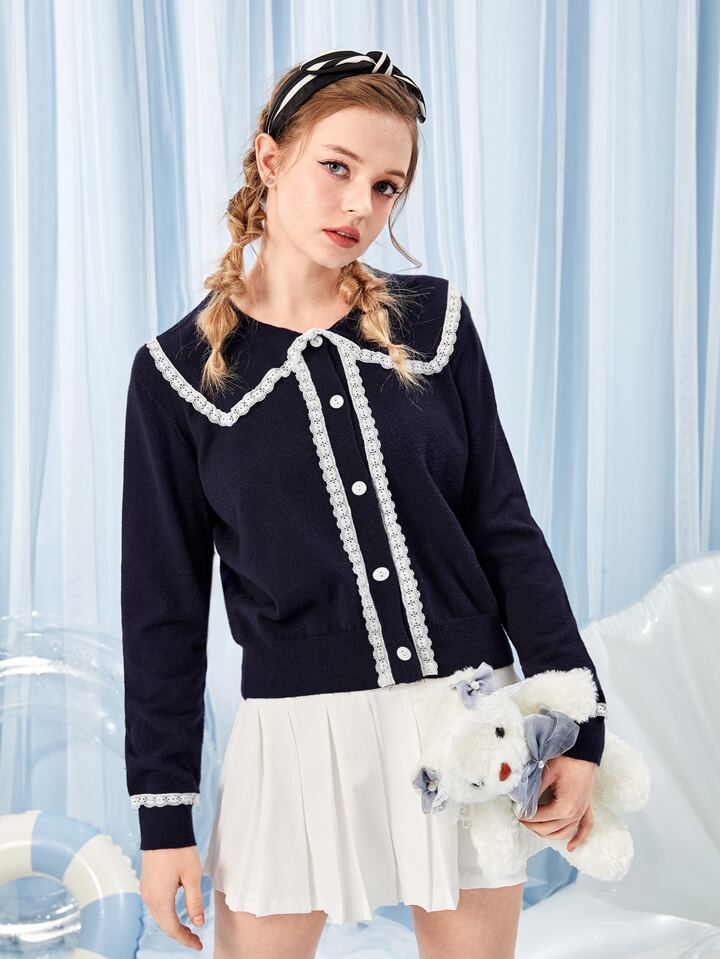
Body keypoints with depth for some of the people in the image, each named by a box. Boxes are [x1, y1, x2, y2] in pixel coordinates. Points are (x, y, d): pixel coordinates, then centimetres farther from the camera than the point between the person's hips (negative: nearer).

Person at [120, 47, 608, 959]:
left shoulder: (432, 321, 0)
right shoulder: (180, 369, -4)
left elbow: (505, 528, 2)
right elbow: (164, 605, 0)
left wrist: (579, 725, -1)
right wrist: (163, 815, 0)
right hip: (297, 735, -1)